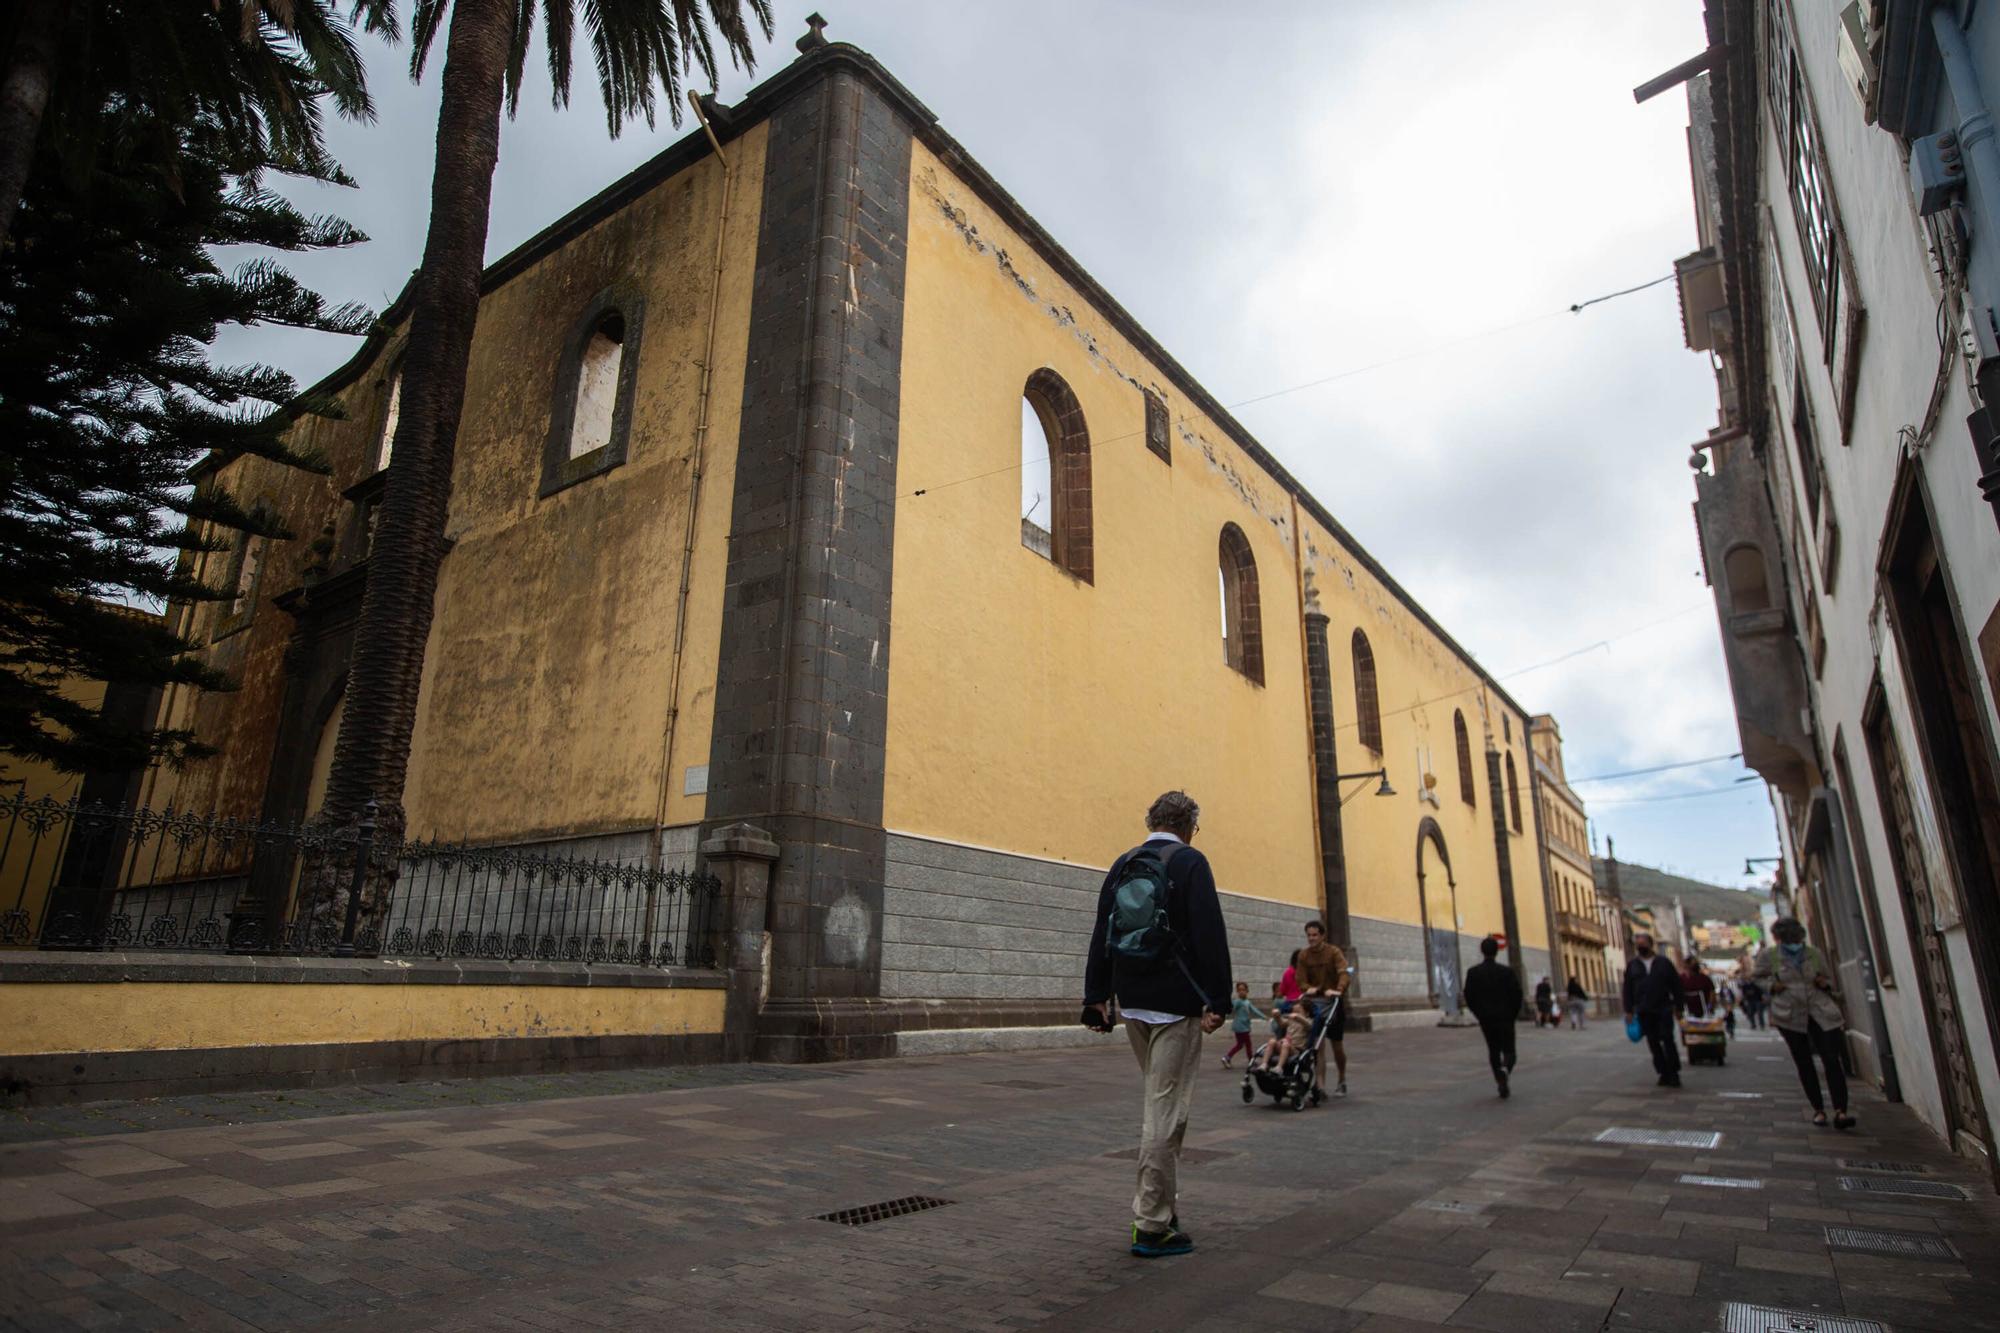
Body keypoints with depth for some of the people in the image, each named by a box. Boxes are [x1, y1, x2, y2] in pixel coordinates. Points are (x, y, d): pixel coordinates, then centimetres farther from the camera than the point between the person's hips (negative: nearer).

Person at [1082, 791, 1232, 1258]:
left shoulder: (1122, 865, 9)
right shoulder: (1190, 863, -8)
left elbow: (1101, 936, 10)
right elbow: (1210, 936, -15)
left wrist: (1097, 998, 14)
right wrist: (1217, 1001, -12)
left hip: (1133, 1002, 7)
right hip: (1176, 1003, -6)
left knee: (1157, 1102, 21)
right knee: (1166, 1109, -1)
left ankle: (1160, 1205, 29)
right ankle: (1152, 1224, 4)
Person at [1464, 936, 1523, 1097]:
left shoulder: (1472, 972, -4)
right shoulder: (1507, 971, -9)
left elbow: (1468, 996, -4)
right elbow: (1517, 994, -9)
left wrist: (1479, 1014, 10)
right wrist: (1513, 1015, 6)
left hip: (1485, 1019, 2)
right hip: (1505, 1018, -2)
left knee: (1493, 1050, 16)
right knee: (1508, 1051, 6)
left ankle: (1501, 1085, 14)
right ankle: (1505, 1069, -25)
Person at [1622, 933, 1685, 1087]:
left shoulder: (1664, 963, 6)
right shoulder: (1632, 966, 10)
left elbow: (1676, 985, 6)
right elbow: (1627, 989, 8)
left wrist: (1679, 1006, -1)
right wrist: (1629, 1010, 2)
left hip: (1664, 1009, -2)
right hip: (1644, 1011, 2)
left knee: (1668, 1040, -7)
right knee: (1653, 1043, 3)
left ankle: (1674, 1073, 2)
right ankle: (1664, 1073, 10)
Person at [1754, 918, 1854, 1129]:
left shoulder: (1815, 954, 5)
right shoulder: (1768, 955, 1)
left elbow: (1829, 978, 18)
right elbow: (1759, 977, 13)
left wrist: (1825, 983, -4)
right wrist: (1771, 985, -7)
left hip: (1820, 1012, 1)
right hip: (1790, 1015, -1)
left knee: (1832, 1060, -11)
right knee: (1804, 1063, 5)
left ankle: (1840, 1112, -13)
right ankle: (1818, 1109, 16)